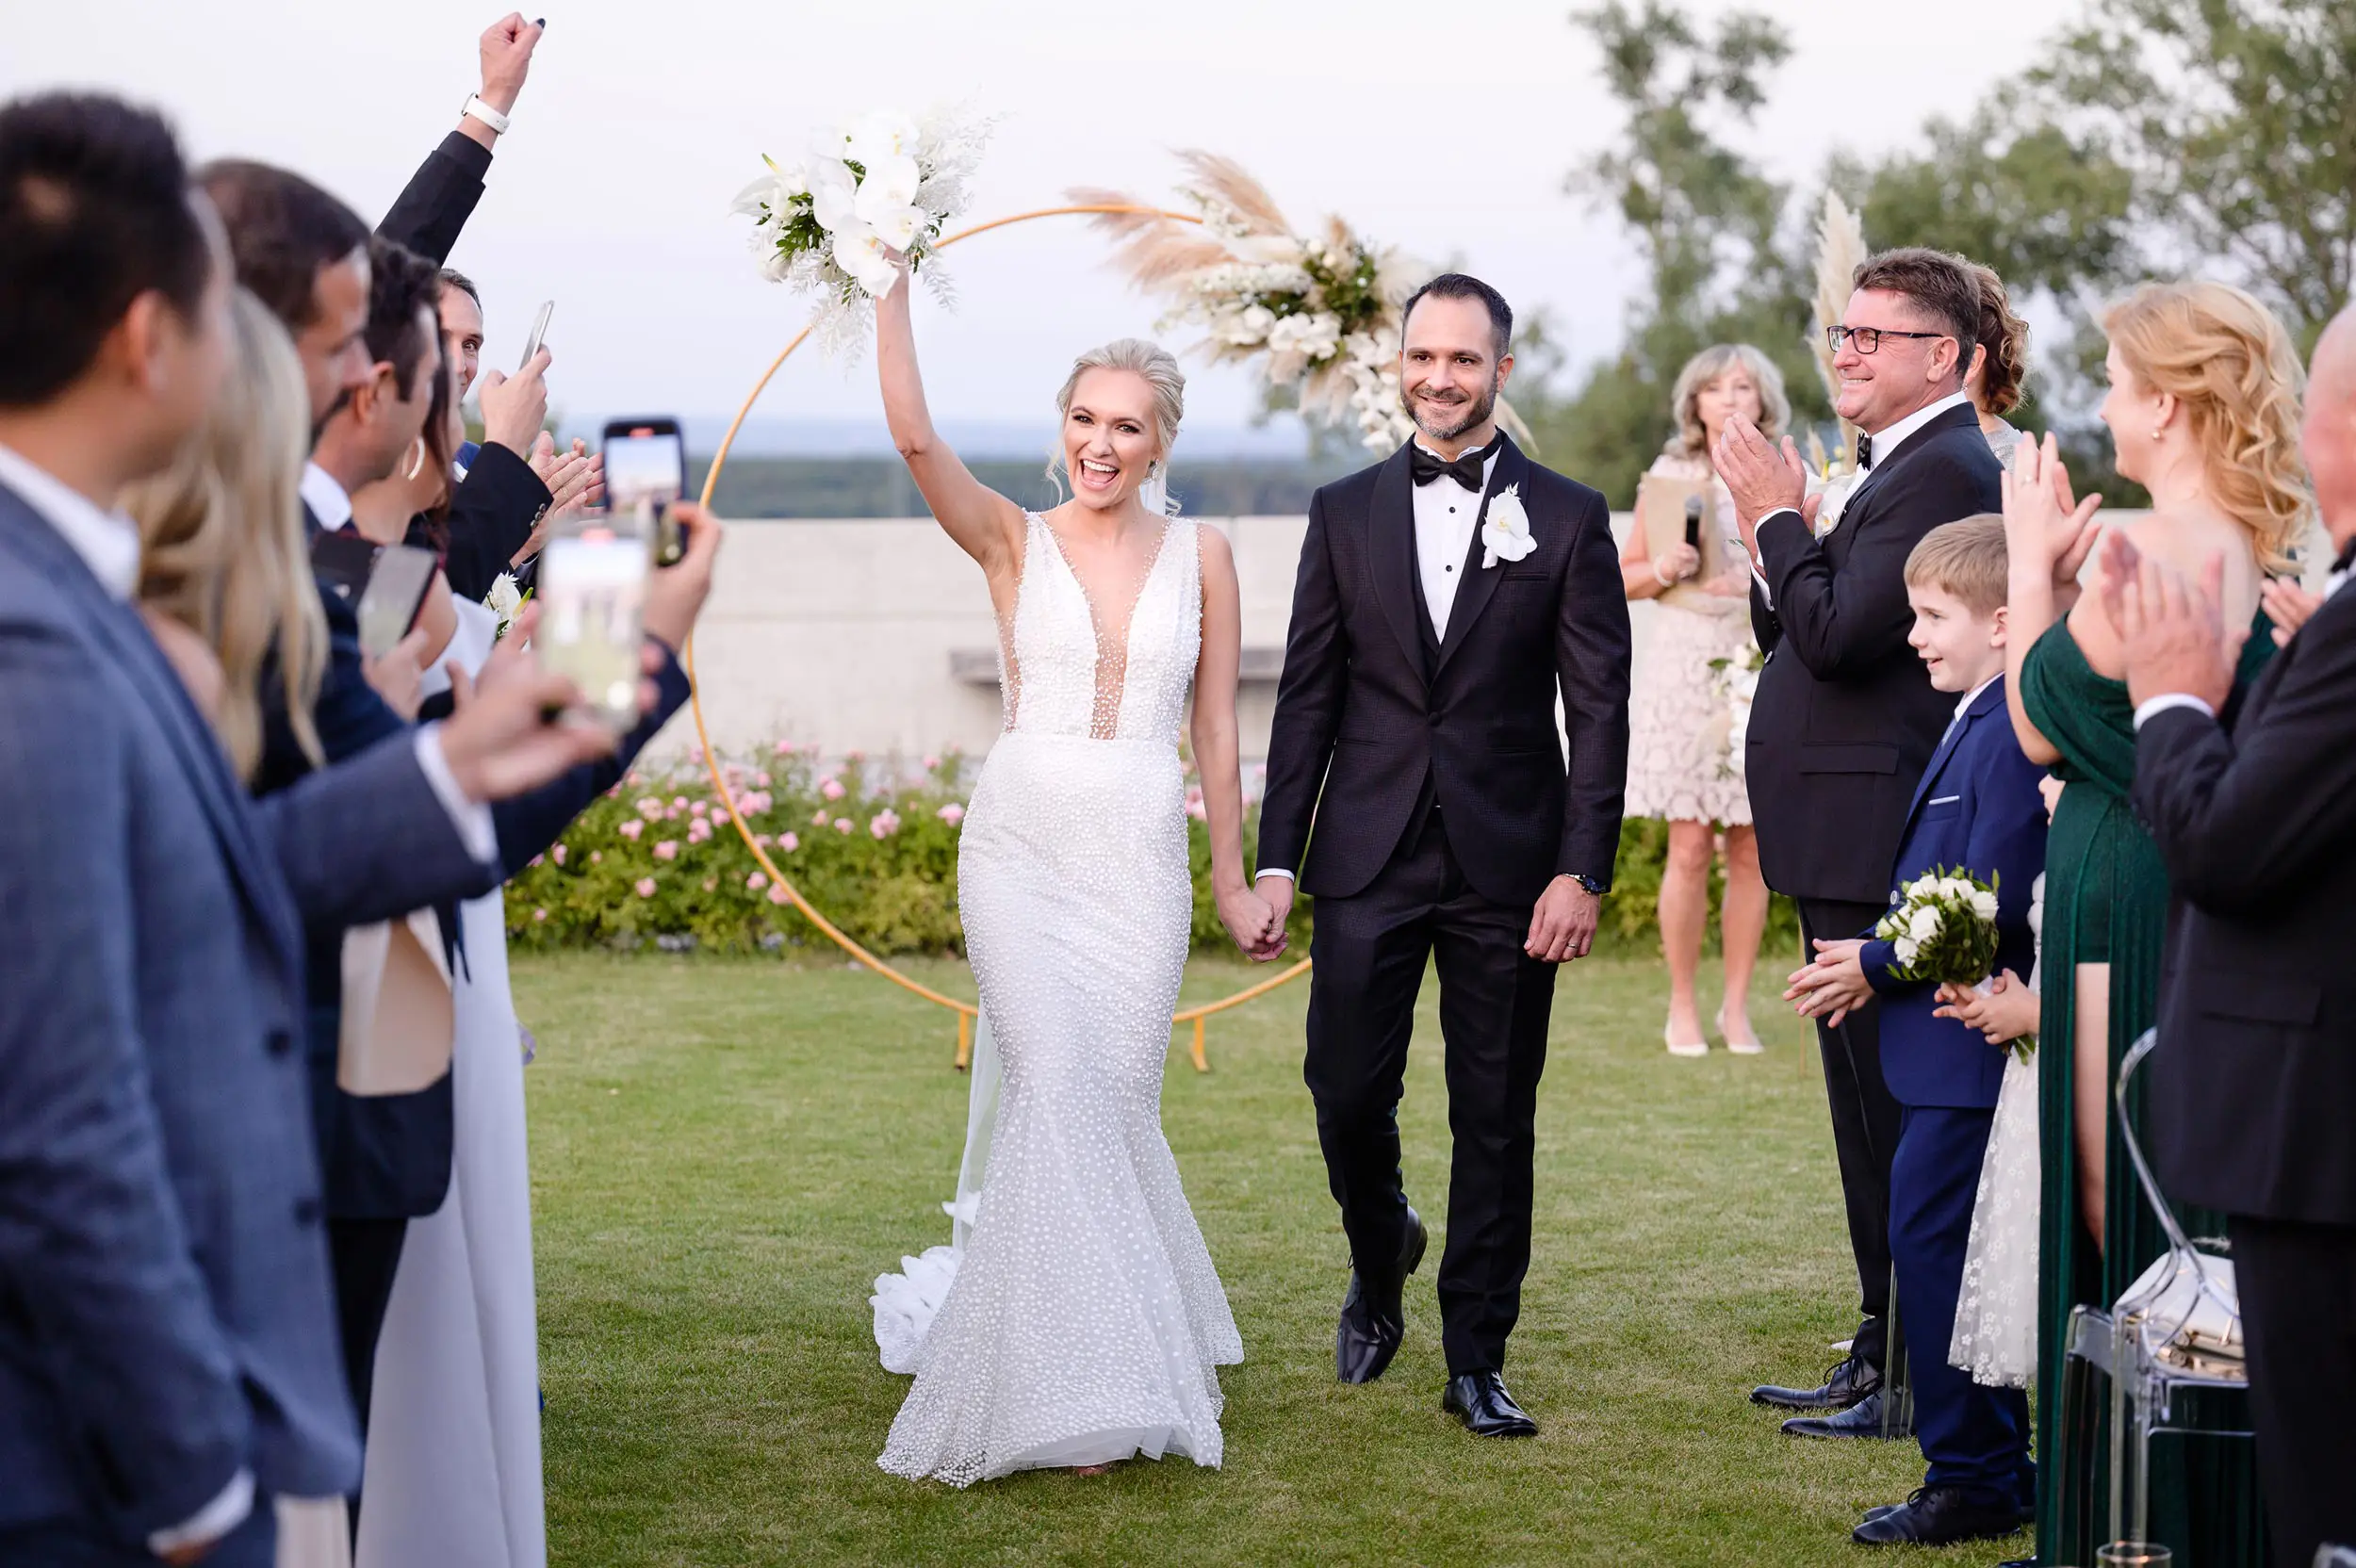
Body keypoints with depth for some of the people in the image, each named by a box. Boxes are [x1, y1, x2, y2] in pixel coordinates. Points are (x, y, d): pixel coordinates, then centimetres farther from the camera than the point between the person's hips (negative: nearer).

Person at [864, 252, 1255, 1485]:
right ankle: (1070, 1380, -10)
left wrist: (1233, 880, 12)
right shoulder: (1013, 541, 3)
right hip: (1020, 842, -1)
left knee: (1116, 1106, 1)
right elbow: (913, 437, -14)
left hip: (1141, 859, 2)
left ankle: (1113, 1366, 16)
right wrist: (894, 281, -19)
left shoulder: (1200, 557, 7)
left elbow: (1216, 730, 10)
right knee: (1057, 1091, -15)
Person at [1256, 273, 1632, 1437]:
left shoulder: (1567, 519, 2)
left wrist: (1582, 870, -9)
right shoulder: (1345, 512, 8)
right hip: (1368, 860, 1)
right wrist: (1276, 859, 2)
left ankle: (1477, 1360, 14)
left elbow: (1599, 708, -1)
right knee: (1347, 1095, -1)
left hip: (1507, 866, -1)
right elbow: (1308, 696, 8)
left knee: (1496, 1119, 3)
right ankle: (1381, 1265, 30)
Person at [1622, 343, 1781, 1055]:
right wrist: (1664, 569, -11)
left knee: (1750, 849, 1)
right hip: (1686, 670, -1)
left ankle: (1737, 1006, 10)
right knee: (1689, 848, -5)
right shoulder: (1671, 474, 6)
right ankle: (1683, 1007, 5)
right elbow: (1625, 577, 9)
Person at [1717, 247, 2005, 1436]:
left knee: (1902, 1114, -4)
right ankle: (1881, 1352, 25)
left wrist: (1777, 518, -11)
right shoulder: (1901, 471, 17)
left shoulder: (1944, 473, -16)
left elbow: (1839, 637, -24)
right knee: (1870, 1116, 16)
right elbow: (1802, 643, 16)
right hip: (1851, 847, 11)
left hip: (1887, 851, -11)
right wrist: (1773, 535, 1)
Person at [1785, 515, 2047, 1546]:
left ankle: (1970, 1481, 0)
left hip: (1970, 1046, -11)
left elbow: (1988, 907, -23)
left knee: (1929, 1237, -8)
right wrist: (1880, 963, 9)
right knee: (1938, 1245, 15)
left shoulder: (2011, 737, -18)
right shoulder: (1973, 724, 15)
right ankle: (1997, 1475, 23)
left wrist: (1878, 964, -13)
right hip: (1949, 1046, 11)